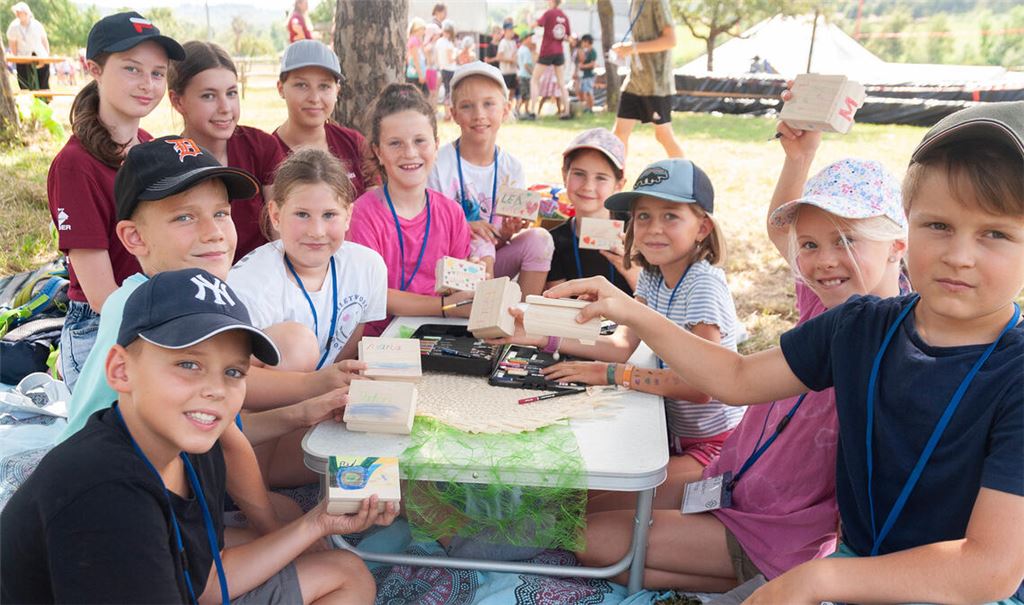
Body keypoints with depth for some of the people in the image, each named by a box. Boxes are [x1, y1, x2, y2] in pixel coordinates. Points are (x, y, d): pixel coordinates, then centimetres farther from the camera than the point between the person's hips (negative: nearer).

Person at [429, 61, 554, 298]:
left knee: (539, 238, -19)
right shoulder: (438, 164, -14)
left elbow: (497, 242, 3)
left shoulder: (511, 168, -2)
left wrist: (506, 233, -21)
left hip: (490, 262, 4)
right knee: (479, 244, -33)